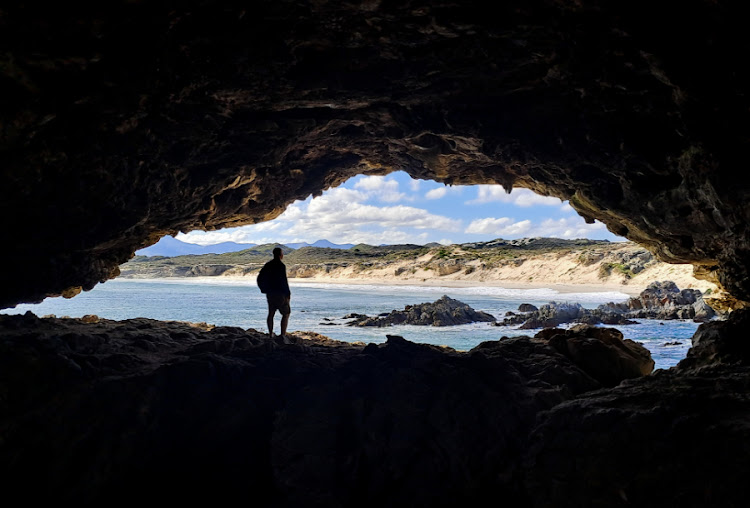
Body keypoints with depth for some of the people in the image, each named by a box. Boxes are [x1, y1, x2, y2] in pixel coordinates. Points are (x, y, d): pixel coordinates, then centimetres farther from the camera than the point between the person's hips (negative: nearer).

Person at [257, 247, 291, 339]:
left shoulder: (267, 265, 7)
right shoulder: (281, 266, -15)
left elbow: (260, 278, 10)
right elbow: (283, 281, -19)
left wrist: (264, 290, 18)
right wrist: (288, 294, -11)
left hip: (270, 293, 7)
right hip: (280, 294, -6)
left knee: (271, 313, 17)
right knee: (286, 314, 3)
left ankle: (270, 333, 22)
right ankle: (283, 334, -6)